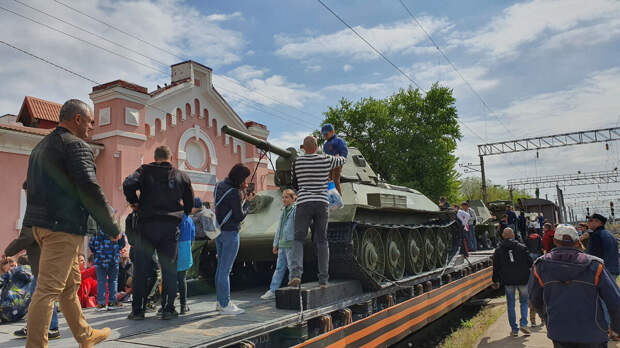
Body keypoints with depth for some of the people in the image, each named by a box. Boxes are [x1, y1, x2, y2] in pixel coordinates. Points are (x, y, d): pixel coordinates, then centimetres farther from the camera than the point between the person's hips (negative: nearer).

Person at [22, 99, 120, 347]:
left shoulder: (41, 146, 20)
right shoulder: (76, 145, -10)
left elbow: (30, 186, 26)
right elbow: (89, 189, -19)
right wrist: (111, 227, -13)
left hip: (39, 223, 10)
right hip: (64, 225, -10)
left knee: (71, 283, 17)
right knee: (48, 288, -6)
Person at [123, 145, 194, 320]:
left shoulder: (145, 170, 5)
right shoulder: (182, 176, 11)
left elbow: (128, 184, -12)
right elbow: (190, 203, 13)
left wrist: (134, 202, 4)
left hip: (148, 224, -1)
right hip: (171, 226, 1)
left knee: (141, 269, 7)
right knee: (169, 269, 6)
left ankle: (137, 310, 10)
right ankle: (168, 309, 7)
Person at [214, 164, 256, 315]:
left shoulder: (219, 186, 8)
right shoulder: (234, 193, -18)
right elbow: (239, 216, -15)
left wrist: (242, 196, 10)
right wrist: (247, 201, -3)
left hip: (219, 231, 9)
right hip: (230, 233, -9)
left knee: (220, 267, 13)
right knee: (225, 269, -4)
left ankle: (220, 301, 21)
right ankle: (225, 305, 3)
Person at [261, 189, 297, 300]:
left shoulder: (296, 210, -6)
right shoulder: (283, 212, 17)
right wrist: (275, 244, 20)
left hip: (291, 244, -7)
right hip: (282, 245, 7)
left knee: (291, 267, -1)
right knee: (279, 268, 8)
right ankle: (272, 291, 10)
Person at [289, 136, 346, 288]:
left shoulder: (297, 162, 2)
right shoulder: (326, 160, 4)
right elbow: (343, 160, 24)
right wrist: (339, 156, 47)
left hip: (303, 203, -1)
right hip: (322, 203, 1)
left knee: (298, 240, 2)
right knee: (321, 241, 8)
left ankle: (296, 274, -18)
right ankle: (323, 279, 9)